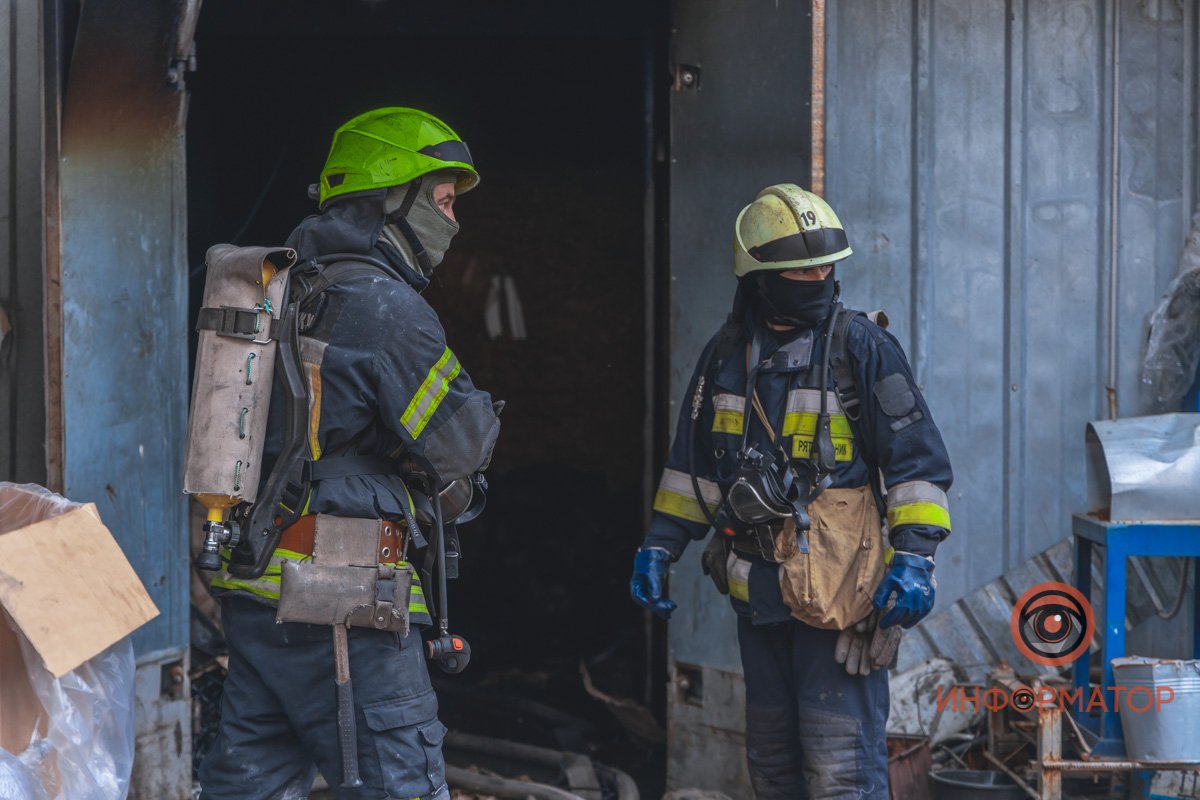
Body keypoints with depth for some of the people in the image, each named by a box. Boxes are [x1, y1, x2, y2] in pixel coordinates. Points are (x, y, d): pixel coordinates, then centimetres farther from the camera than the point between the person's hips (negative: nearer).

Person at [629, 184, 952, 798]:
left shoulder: (862, 346, -5)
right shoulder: (727, 355, 10)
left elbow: (917, 458, -5)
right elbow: (694, 464, 21)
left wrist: (915, 556, -14)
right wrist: (659, 545, 15)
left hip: (839, 587, -6)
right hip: (758, 590, 6)